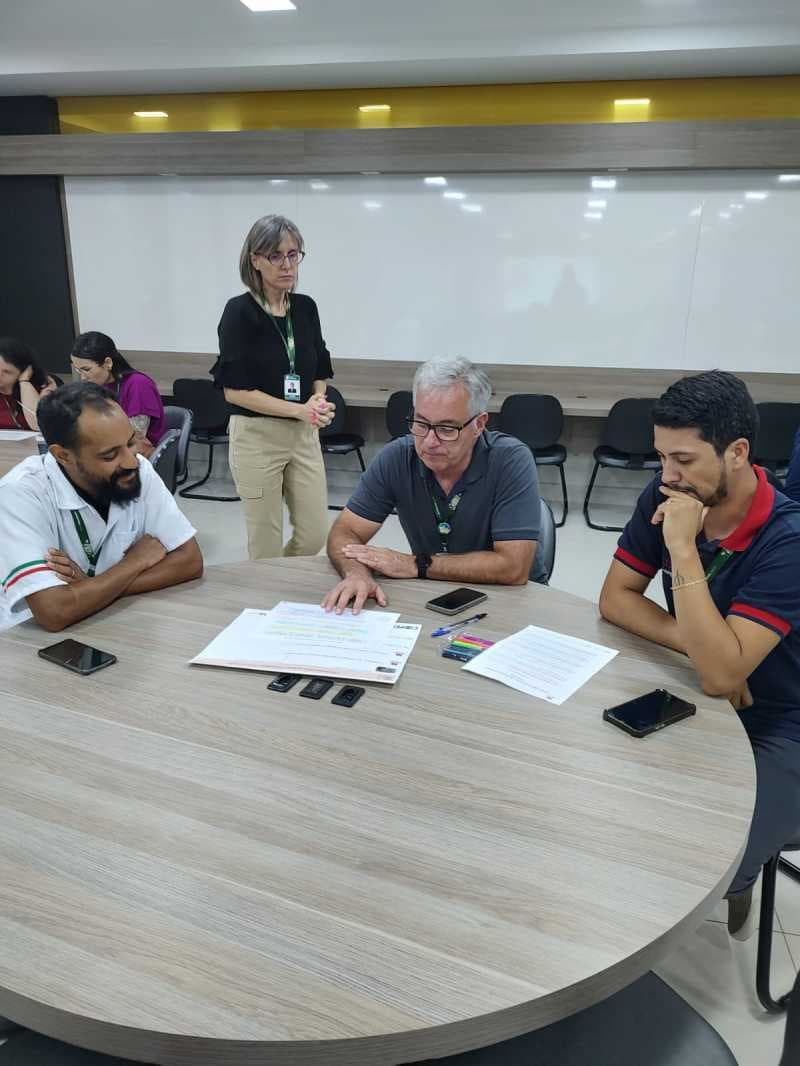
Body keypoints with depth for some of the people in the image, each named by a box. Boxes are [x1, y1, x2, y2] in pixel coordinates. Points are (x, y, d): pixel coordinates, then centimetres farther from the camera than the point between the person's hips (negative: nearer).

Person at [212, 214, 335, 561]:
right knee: (266, 545, 5)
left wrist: (318, 402, -8)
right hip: (256, 437, -5)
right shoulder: (239, 311, -11)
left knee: (314, 536, 8)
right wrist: (299, 409, -19)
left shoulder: (306, 307, 5)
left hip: (304, 435, 5)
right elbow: (234, 390, -14)